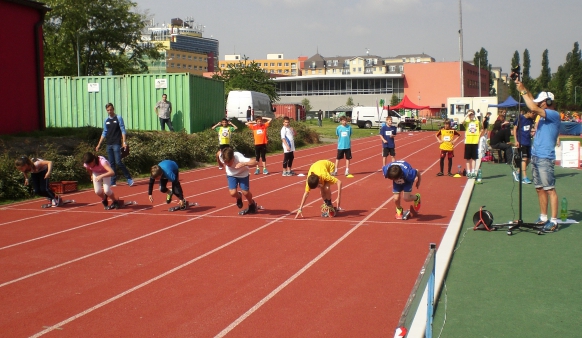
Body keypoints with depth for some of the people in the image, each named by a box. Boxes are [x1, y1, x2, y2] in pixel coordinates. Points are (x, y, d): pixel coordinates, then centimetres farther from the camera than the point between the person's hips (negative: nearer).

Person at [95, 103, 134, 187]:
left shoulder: (119, 118, 0)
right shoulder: (106, 120, 13)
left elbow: (123, 130, -4)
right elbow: (104, 133, 18)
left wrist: (124, 142, -15)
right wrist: (99, 144, 14)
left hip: (116, 144, -5)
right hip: (109, 145, 5)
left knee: (118, 162, -12)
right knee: (111, 163, 6)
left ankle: (129, 179, -5)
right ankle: (112, 182, 9)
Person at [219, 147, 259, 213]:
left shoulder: (239, 158, -42)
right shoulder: (221, 157, -30)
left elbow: (255, 162, -51)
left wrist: (244, 164, -67)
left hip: (243, 174, -2)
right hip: (231, 174, 2)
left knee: (245, 192, -8)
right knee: (233, 193, -16)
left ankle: (251, 204, 29)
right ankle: (239, 197, 25)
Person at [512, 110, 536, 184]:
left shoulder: (531, 120, 10)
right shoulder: (520, 118, -9)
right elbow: (514, 129, -7)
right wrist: (516, 141, -14)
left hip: (528, 142, 7)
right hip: (521, 142, -7)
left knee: (528, 159, 9)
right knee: (524, 159, -10)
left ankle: (517, 172, 26)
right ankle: (524, 177, -7)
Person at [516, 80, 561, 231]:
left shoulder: (554, 115, -9)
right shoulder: (544, 115, 15)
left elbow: (533, 108, -22)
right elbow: (533, 104, 20)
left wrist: (523, 91, -15)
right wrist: (523, 89, 10)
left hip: (545, 158, -9)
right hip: (535, 156, 9)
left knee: (550, 189, -8)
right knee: (540, 189, 12)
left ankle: (554, 221, -7)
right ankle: (543, 217, 20)